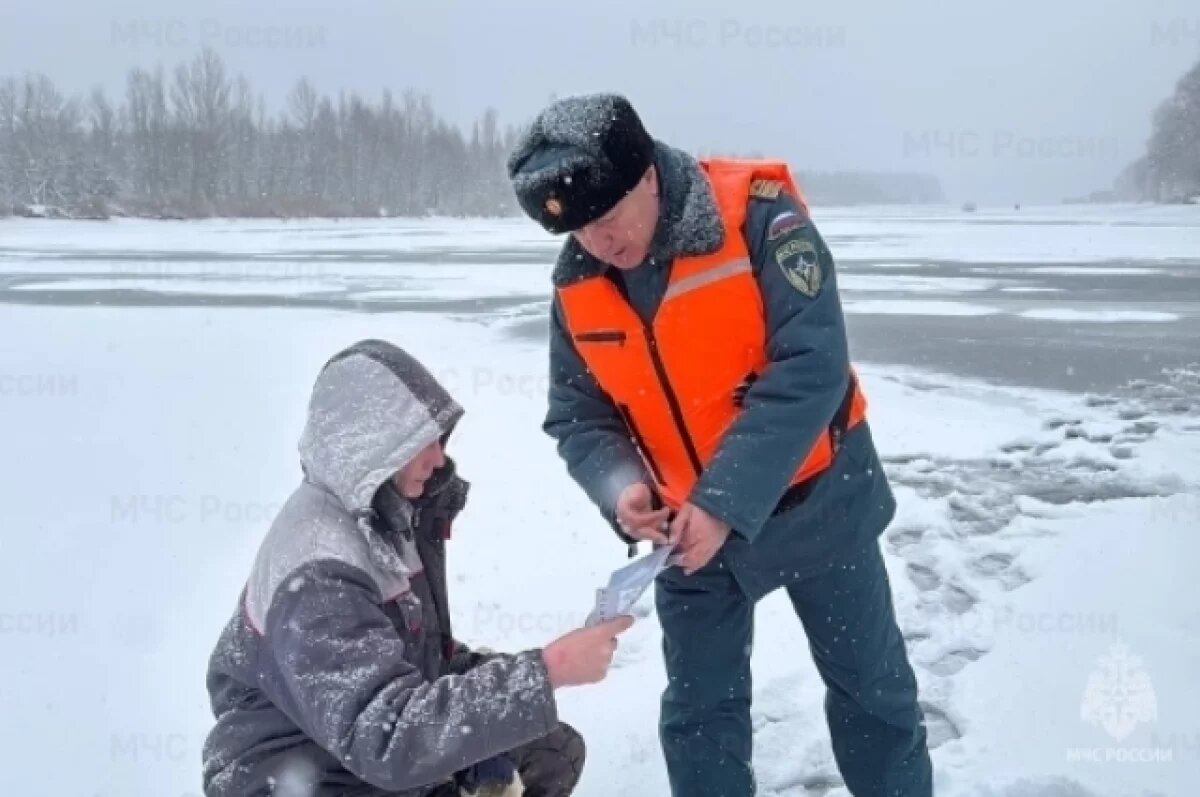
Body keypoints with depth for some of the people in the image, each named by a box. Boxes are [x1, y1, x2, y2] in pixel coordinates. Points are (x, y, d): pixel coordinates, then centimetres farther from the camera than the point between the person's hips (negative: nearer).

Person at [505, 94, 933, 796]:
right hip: (686, 527, 4)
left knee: (871, 681, 14)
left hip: (816, 500, -3)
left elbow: (810, 370, -29)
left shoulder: (760, 217, -23)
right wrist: (620, 488, -23)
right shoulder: (577, 284, -8)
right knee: (698, 713, 13)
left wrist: (727, 503, -33)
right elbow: (577, 417, -1)